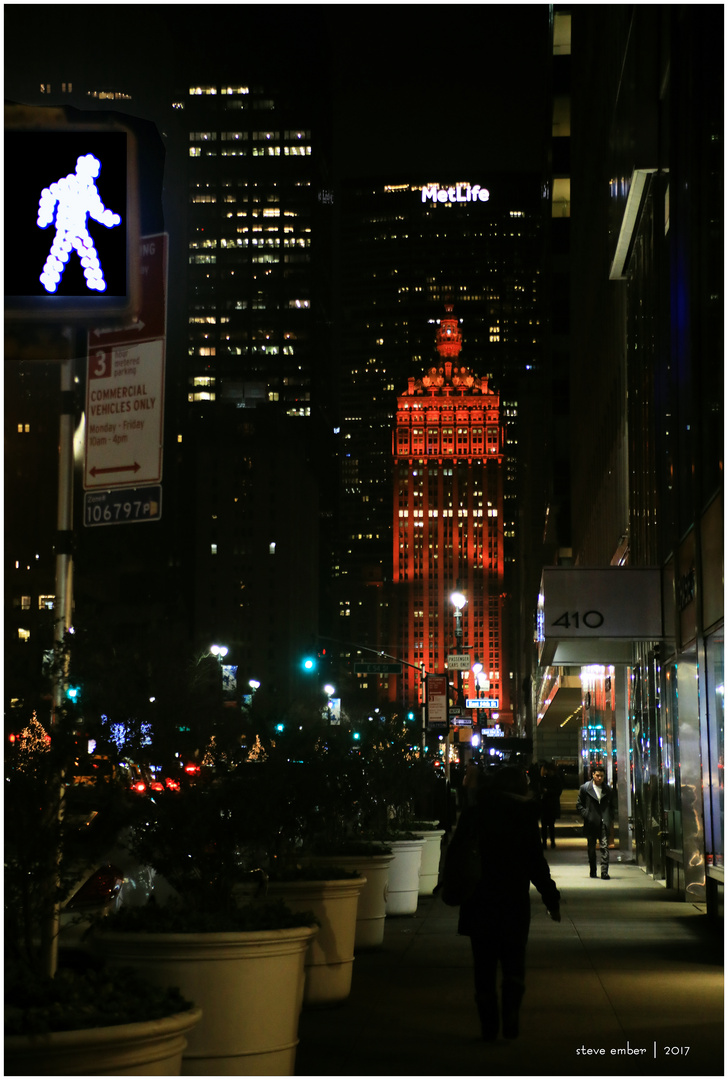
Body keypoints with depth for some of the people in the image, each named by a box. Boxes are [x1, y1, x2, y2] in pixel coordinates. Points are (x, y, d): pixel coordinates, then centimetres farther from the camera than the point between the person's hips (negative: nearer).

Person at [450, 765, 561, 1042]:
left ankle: (489, 1025, 8)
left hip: (478, 902, 2)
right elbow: (535, 862, -6)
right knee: (513, 965, 9)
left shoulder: (472, 813, 2)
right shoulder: (524, 814, -6)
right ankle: (510, 1020, -6)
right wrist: (551, 898, 1)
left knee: (484, 966, 10)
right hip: (513, 901, -2)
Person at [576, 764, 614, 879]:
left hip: (604, 823, 0)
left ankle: (604, 872, -11)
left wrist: (610, 820, 5)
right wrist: (586, 815, -8)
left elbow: (611, 806, 16)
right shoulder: (585, 788, 3)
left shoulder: (608, 790, 9)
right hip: (591, 823, 0)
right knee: (591, 848, 10)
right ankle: (592, 871, 24)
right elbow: (579, 805, 5)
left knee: (604, 847, -10)